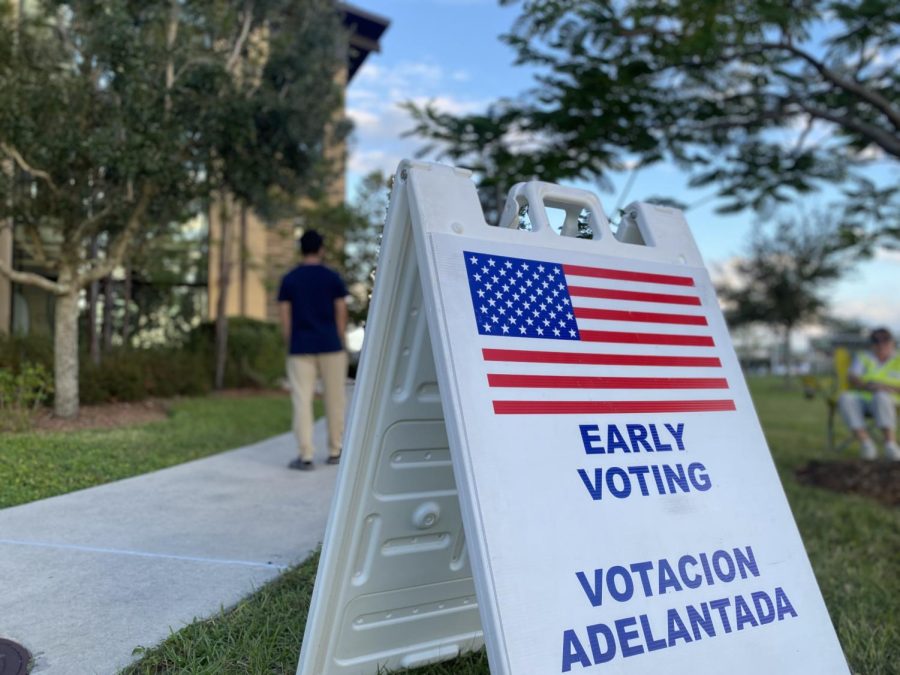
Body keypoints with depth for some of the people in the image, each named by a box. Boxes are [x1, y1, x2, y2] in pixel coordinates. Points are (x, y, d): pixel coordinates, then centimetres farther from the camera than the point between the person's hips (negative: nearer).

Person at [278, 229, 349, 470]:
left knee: (302, 400, 1)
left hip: (300, 348, 0)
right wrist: (340, 343, 9)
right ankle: (334, 451, 17)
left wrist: (291, 345, 9)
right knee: (334, 399, 9)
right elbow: (341, 314, 1)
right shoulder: (333, 277, 2)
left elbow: (284, 317, 2)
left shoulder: (288, 279, 4)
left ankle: (305, 456, -3)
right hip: (330, 346, 0)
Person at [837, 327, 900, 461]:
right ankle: (866, 444, -37)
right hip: (861, 399, 2)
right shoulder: (863, 357, 14)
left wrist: (888, 389, -20)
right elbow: (852, 379, -1)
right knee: (845, 398, -33)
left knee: (881, 397, -38)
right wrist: (867, 386, -21)